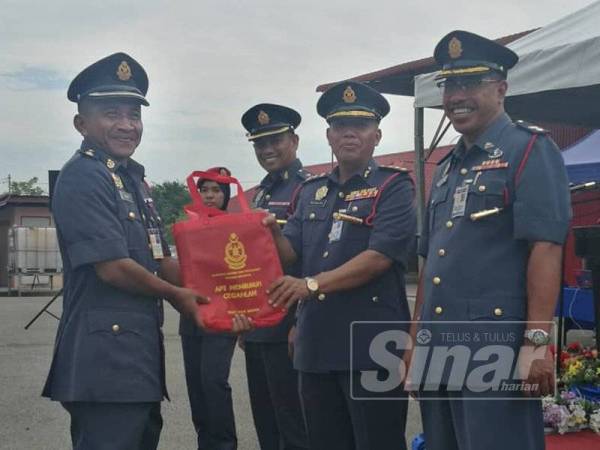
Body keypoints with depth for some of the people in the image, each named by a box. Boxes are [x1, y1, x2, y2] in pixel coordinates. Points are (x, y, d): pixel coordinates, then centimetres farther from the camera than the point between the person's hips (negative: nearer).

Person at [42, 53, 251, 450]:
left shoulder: (134, 178, 16)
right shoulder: (82, 177, -13)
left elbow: (161, 261, 18)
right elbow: (112, 267, -19)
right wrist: (175, 295, -4)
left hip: (140, 353, 10)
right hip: (105, 359, -10)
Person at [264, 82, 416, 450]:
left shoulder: (394, 187, -4)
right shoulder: (311, 192, 16)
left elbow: (380, 256, -16)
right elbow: (289, 252, 11)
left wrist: (313, 285, -22)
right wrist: (270, 232, -11)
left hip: (373, 346, -6)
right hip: (317, 345, 6)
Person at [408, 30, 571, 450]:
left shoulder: (530, 150, -5)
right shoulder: (448, 167, 19)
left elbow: (545, 247, -15)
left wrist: (536, 341, -21)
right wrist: (415, 336, 18)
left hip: (496, 352, -8)